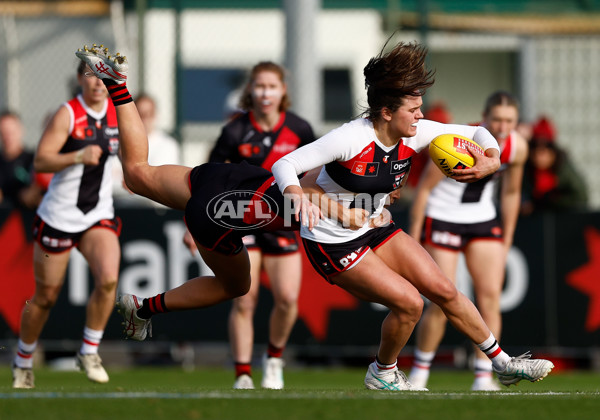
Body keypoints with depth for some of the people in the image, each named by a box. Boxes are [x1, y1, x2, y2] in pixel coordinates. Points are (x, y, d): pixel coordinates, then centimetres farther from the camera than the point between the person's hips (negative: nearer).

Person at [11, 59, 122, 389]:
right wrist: (78, 156, -37)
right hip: (58, 218, -4)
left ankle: (89, 352, -5)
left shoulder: (117, 113, 2)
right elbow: (40, 161, -24)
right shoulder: (67, 114, -14)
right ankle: (23, 362, 29)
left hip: (99, 216, 4)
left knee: (108, 279, -22)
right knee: (45, 297, 6)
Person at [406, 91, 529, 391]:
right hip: (442, 220, -5)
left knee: (491, 296, -8)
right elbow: (424, 188, -15)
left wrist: (506, 242, 13)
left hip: (484, 222, 5)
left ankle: (483, 377, -5)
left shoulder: (518, 147, -7)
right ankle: (419, 371, 10)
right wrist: (413, 239, -12)